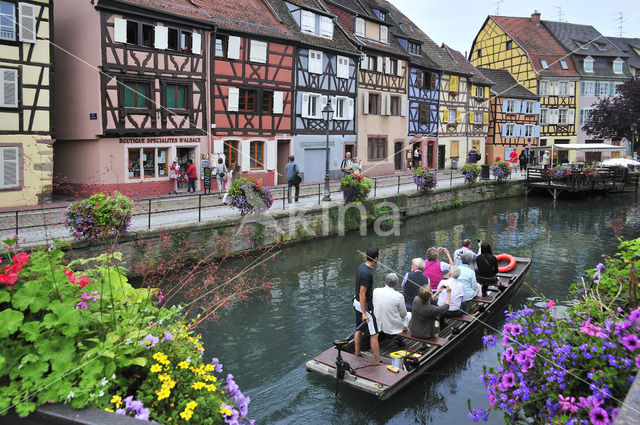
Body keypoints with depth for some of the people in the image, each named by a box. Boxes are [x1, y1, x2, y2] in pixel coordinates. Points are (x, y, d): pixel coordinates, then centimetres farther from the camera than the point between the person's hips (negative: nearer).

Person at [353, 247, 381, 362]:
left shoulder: (363, 265, 2)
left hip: (357, 302, 10)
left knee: (359, 329, 21)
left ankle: (357, 354, 34)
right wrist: (364, 313, -22)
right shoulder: (367, 273, -28)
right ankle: (378, 361, 5)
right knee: (374, 334, -2)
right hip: (364, 305, -10)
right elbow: (362, 293, -26)